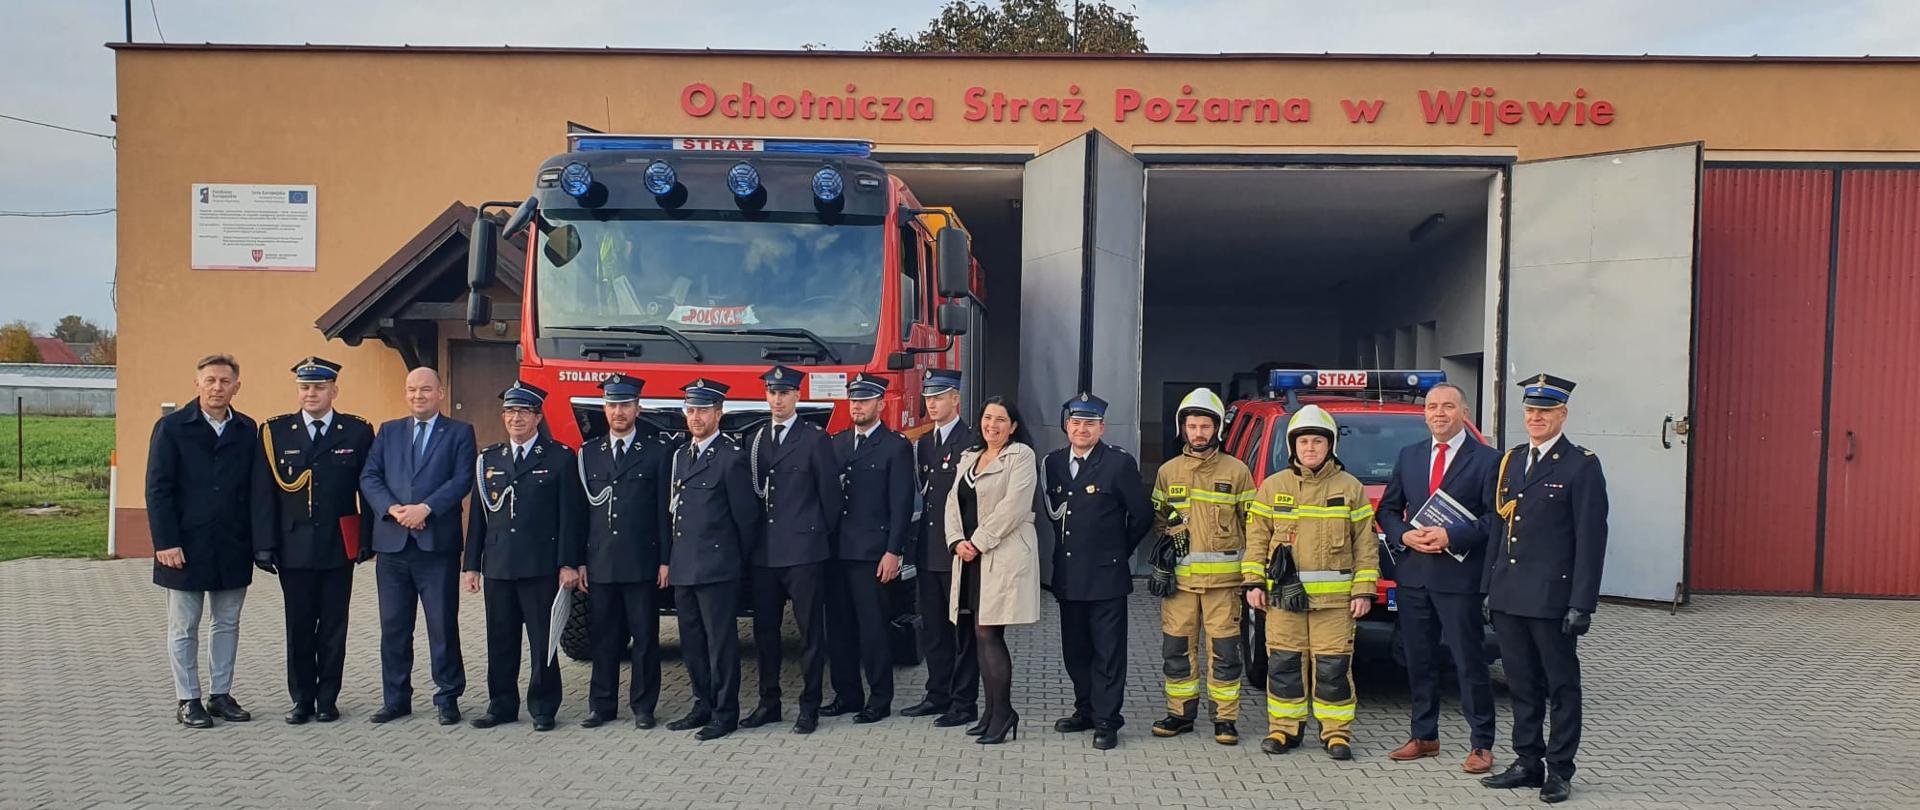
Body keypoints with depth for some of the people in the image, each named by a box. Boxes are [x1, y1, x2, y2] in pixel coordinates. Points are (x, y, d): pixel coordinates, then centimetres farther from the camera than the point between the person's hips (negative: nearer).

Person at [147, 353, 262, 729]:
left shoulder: (247, 430, 6)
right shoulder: (172, 427, -3)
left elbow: (254, 487, 6)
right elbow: (158, 489, -6)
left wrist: (255, 539, 1)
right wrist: (166, 542, -13)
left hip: (233, 548, 3)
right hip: (186, 546, -3)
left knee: (227, 624, 11)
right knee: (184, 628, 7)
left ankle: (221, 695, 21)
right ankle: (187, 700, 15)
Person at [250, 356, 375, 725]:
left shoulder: (358, 432, 2)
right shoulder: (274, 432, 3)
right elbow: (263, 493, 1)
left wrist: (367, 540, -4)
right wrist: (264, 544, -4)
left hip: (339, 547, 0)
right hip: (294, 548, 1)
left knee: (333, 626, 6)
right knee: (299, 627, 7)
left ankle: (328, 698, 16)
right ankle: (302, 699, 17)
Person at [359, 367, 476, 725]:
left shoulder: (459, 432, 5)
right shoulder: (388, 431, 14)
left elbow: (462, 480, -7)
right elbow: (369, 478, 5)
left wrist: (425, 508, -18)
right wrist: (393, 509, -11)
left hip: (438, 544, -3)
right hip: (392, 544, 3)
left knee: (443, 626, 1)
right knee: (393, 627, 9)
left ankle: (447, 698, 11)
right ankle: (396, 699, 18)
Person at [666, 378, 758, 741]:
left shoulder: (731, 457, -8)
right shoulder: (680, 456, 16)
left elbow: (746, 516, -7)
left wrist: (740, 561, -2)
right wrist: (670, 560, 15)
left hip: (717, 569, -8)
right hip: (683, 568, 8)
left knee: (721, 641, -3)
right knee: (692, 642, 13)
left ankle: (725, 714, 4)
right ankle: (703, 706, 24)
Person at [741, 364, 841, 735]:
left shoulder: (816, 439, -3)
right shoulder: (755, 440, 13)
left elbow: (830, 493, -1)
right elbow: (751, 492, 15)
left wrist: (824, 535, 1)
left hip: (804, 551, -5)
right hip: (763, 552, 5)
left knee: (810, 631, 1)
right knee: (764, 630, 11)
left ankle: (809, 707, 8)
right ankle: (769, 702, 22)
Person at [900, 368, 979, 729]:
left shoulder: (971, 442, -10)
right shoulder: (923, 443, 15)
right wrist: (917, 540, 12)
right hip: (928, 551, 8)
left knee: (963, 628, 0)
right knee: (932, 628, 13)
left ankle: (964, 703, 6)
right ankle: (938, 695, 23)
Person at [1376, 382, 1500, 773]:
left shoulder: (1487, 459, -4)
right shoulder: (1409, 456, 12)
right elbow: (1388, 509, 14)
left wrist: (1451, 537, -18)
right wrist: (1405, 535, -5)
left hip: (1459, 577, -5)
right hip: (1413, 576, 5)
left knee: (1470, 663, 0)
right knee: (1419, 661, 12)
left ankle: (1481, 745, 9)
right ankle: (1424, 737, 24)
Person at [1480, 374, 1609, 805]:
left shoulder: (1581, 466, -7)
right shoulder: (1511, 461, 13)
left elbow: (1591, 539, -11)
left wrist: (1582, 604, -15)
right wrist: (1490, 587, 11)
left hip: (1552, 598, -6)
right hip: (1509, 596, 6)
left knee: (1562, 686, 5)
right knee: (1522, 684, 13)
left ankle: (1559, 770, 13)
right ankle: (1527, 762, 23)